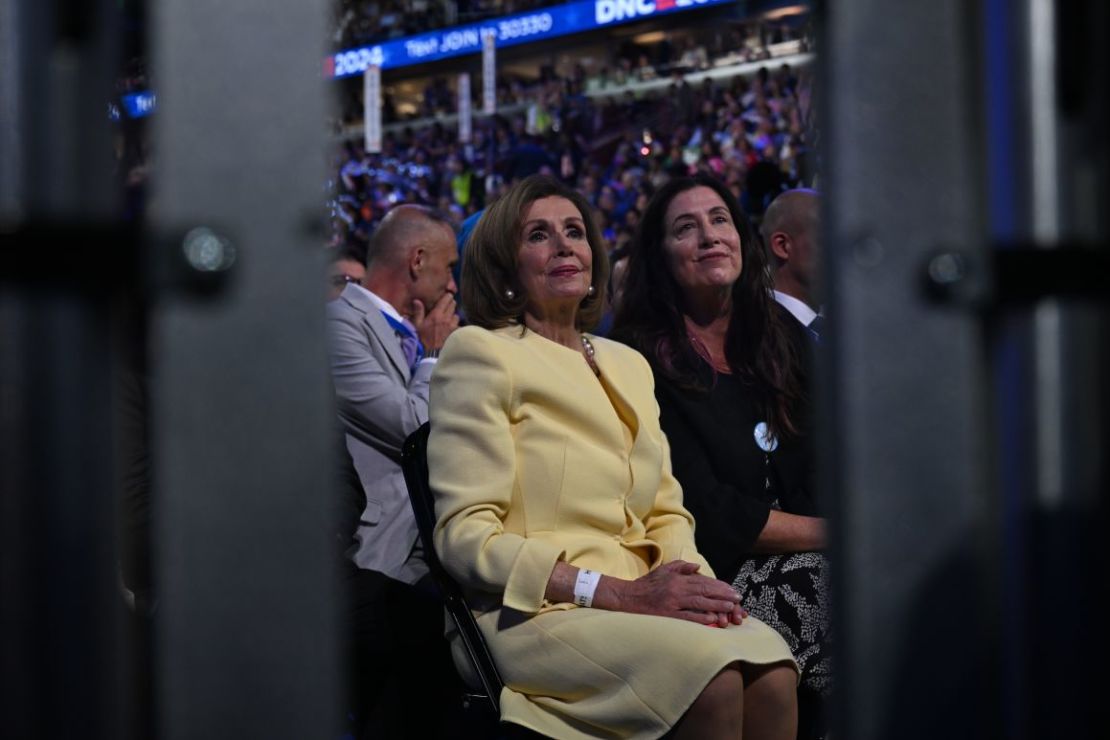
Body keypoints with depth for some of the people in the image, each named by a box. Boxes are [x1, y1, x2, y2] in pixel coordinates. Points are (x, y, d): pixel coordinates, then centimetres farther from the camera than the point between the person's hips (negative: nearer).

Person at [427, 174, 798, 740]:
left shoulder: (628, 364, 24)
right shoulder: (479, 352, 2)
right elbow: (464, 535, -7)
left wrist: (694, 580, -6)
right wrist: (619, 593, -16)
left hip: (638, 601, 6)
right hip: (533, 612, -6)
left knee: (772, 669, -27)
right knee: (714, 679, -33)